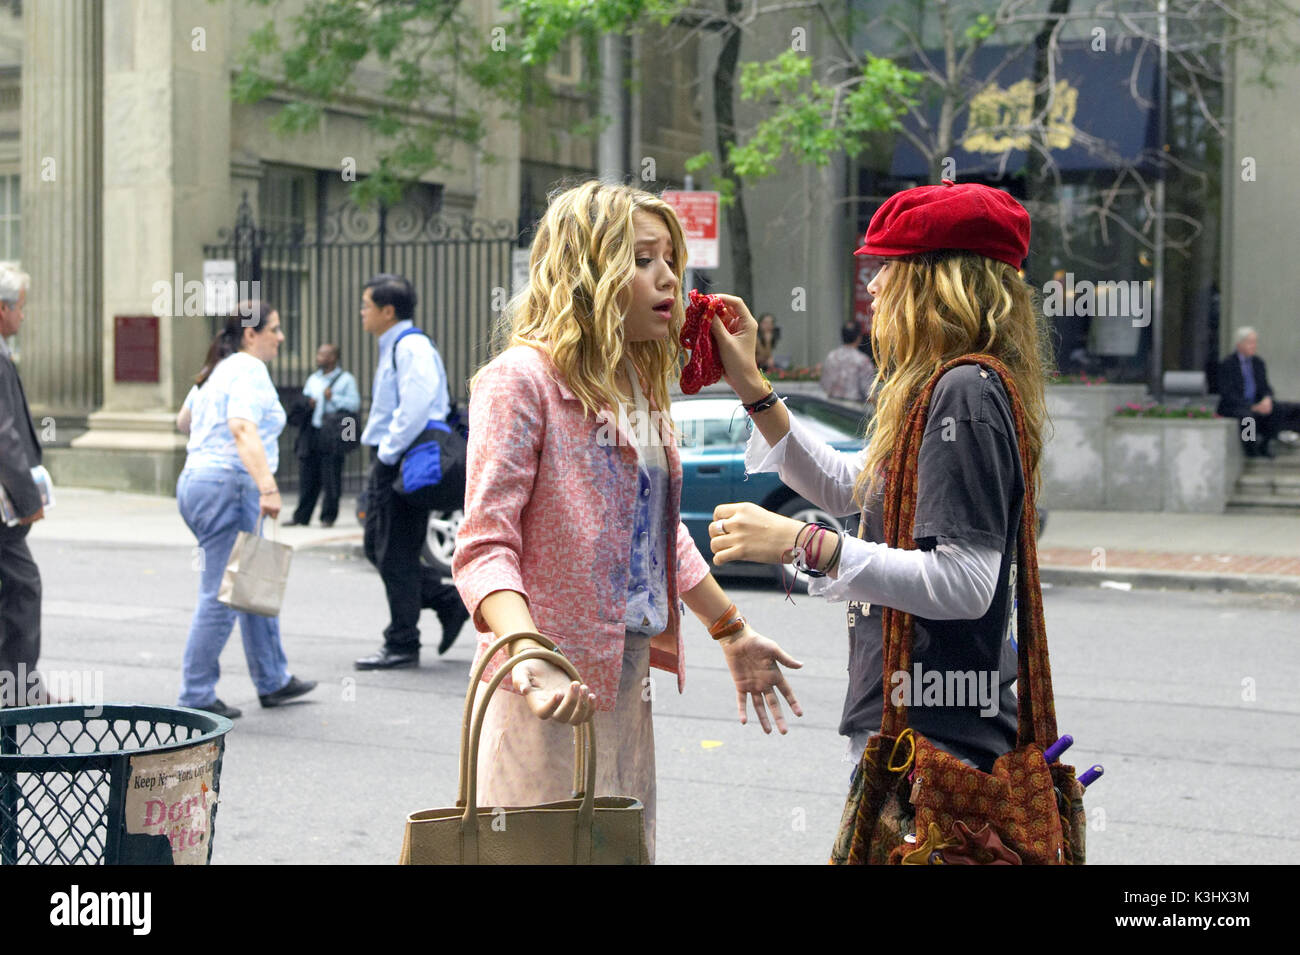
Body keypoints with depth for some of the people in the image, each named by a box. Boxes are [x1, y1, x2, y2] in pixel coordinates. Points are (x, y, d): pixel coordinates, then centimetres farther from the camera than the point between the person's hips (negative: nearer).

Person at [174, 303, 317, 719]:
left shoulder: (217, 370, 18)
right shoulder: (249, 370, -12)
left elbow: (184, 420, 32)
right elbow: (244, 430, -28)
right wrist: (268, 487, -37)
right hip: (228, 486, -11)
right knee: (221, 596, -6)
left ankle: (273, 681, 27)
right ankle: (196, 696, -1)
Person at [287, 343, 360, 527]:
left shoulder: (345, 379, 3)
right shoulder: (313, 379, 21)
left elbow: (355, 404, -5)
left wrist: (334, 398, -13)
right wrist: (307, 403, 5)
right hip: (311, 431, 5)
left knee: (331, 478, -4)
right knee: (308, 476, 4)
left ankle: (328, 517, 3)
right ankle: (301, 517, 8)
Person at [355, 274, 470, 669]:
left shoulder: (411, 347, -15)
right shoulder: (391, 348, 17)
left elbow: (416, 407, -26)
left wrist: (390, 453, -20)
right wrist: (382, 455, 15)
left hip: (406, 464, -11)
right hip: (388, 463, 11)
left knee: (396, 555, -4)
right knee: (377, 548, 14)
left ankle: (402, 645, 5)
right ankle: (450, 602, 20)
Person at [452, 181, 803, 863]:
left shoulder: (640, 387, 13)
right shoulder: (522, 378, -12)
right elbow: (483, 546, -19)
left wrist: (732, 633, 28)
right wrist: (527, 652, -35)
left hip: (627, 679, 8)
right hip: (551, 691, -8)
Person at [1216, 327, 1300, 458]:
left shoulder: (1258, 362, 10)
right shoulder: (1227, 364, -8)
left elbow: (1266, 388, 13)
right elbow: (1227, 394, -15)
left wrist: (1267, 399, -13)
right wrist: (1253, 407, -23)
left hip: (1256, 405, 6)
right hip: (1232, 408, -6)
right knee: (1247, 414, -40)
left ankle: (1264, 445, -10)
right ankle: (1250, 448, -12)